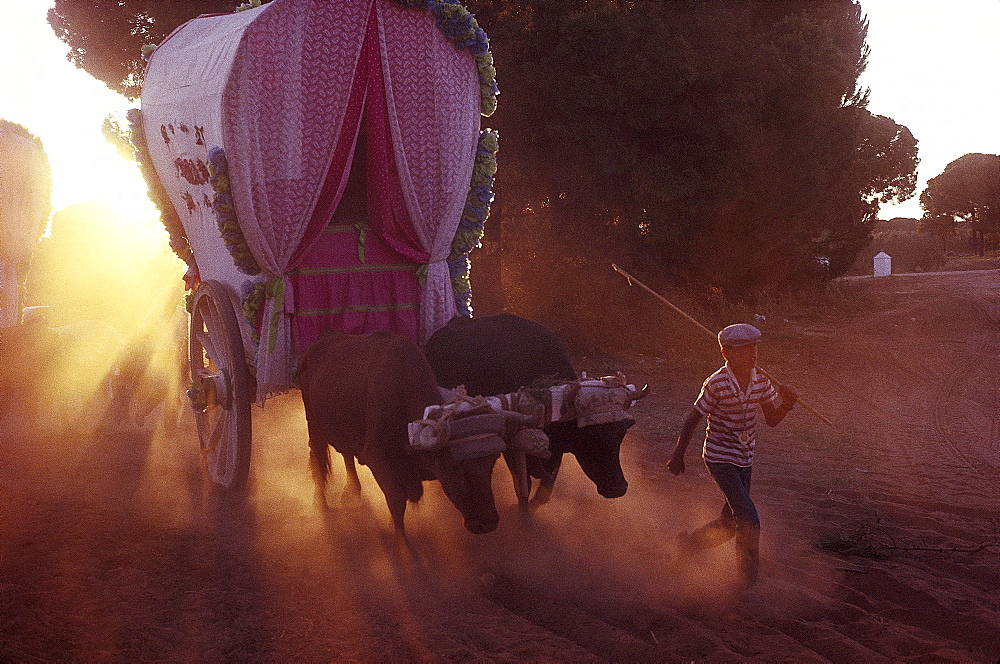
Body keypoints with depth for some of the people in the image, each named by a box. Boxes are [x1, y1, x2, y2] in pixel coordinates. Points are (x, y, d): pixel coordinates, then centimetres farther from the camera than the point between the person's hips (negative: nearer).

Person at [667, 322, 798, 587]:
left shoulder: (762, 381, -3)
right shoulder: (716, 384, -19)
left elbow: (772, 420, 4)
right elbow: (692, 420, -10)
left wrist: (786, 404, -18)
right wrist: (678, 456, -3)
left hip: (744, 459, 7)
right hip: (719, 457, -7)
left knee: (730, 524, 14)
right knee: (749, 520, -13)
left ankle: (689, 542, 40)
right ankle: (748, 582, 0)